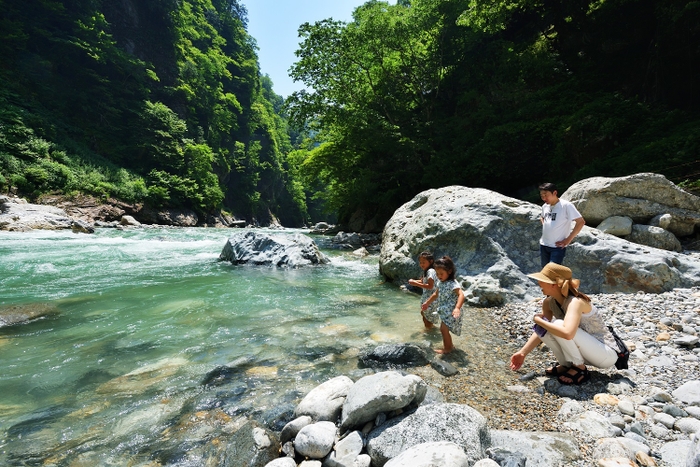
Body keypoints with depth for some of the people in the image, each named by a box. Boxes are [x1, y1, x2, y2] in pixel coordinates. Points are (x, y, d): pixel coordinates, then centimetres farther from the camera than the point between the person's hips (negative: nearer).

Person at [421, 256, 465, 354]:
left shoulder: (453, 284, -24)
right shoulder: (440, 282, 4)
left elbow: (461, 295, -38)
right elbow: (436, 294, 19)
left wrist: (457, 308, -52)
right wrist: (427, 303, 26)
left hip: (451, 312, -9)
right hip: (444, 311, 9)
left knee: (444, 329, -7)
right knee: (443, 329, 18)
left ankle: (447, 348, 13)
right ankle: (449, 345, 37)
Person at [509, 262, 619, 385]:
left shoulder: (575, 302, -29)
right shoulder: (549, 302, -7)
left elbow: (567, 333, -47)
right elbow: (541, 331, 2)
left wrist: (539, 320, -31)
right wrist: (522, 353, -1)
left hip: (607, 354, -7)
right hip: (587, 350, 7)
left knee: (559, 326, -31)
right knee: (545, 328, -13)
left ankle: (580, 369, -8)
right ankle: (566, 365, 4)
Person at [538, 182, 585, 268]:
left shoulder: (566, 205, -14)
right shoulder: (545, 206, 5)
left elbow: (581, 222, -14)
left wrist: (568, 239, -14)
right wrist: (545, 227, 10)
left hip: (558, 247, -6)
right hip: (543, 245, 6)